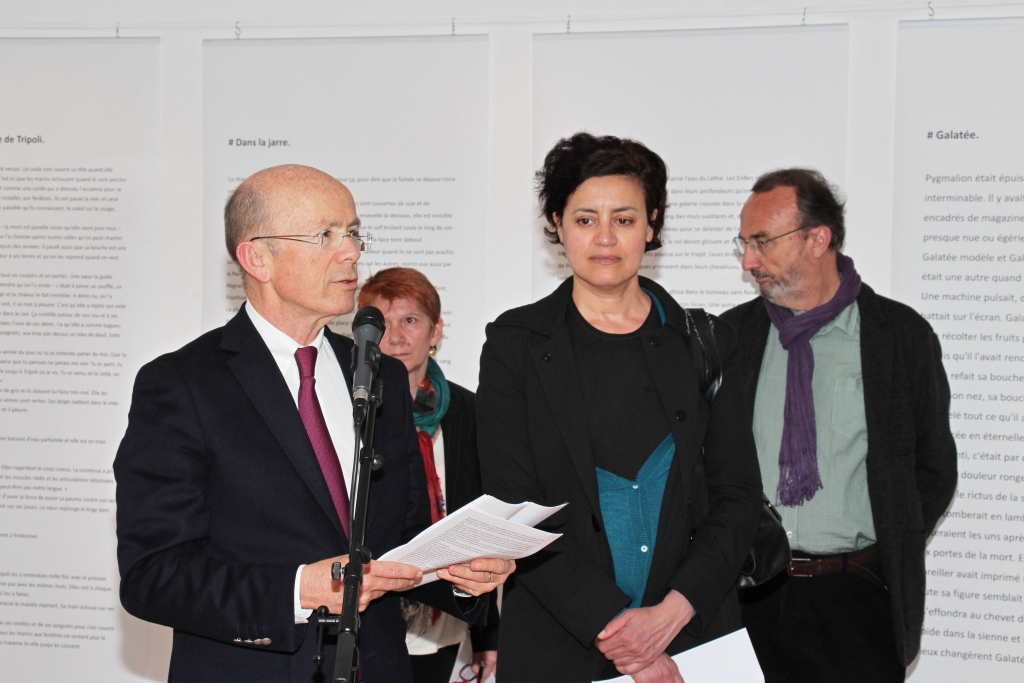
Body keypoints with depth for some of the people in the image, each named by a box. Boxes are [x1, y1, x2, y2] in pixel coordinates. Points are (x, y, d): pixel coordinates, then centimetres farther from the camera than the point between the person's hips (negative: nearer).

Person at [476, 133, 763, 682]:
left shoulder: (704, 344, 5)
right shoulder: (515, 344, -1)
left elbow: (737, 496, 3)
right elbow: (513, 509, -7)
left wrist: (673, 611, -11)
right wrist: (608, 623, -14)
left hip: (694, 635, 2)